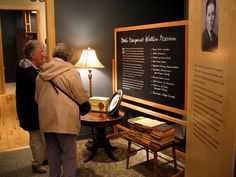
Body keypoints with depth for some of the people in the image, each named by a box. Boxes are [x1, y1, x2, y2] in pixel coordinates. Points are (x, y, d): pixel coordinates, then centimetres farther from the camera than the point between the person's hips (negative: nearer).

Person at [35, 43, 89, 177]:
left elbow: (37, 97, 15)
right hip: (65, 120, -6)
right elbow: (83, 97, -11)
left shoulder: (42, 73, 7)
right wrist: (87, 100, 10)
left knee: (53, 153, 20)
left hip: (47, 120, 6)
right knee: (68, 155, 8)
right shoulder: (71, 71, -13)